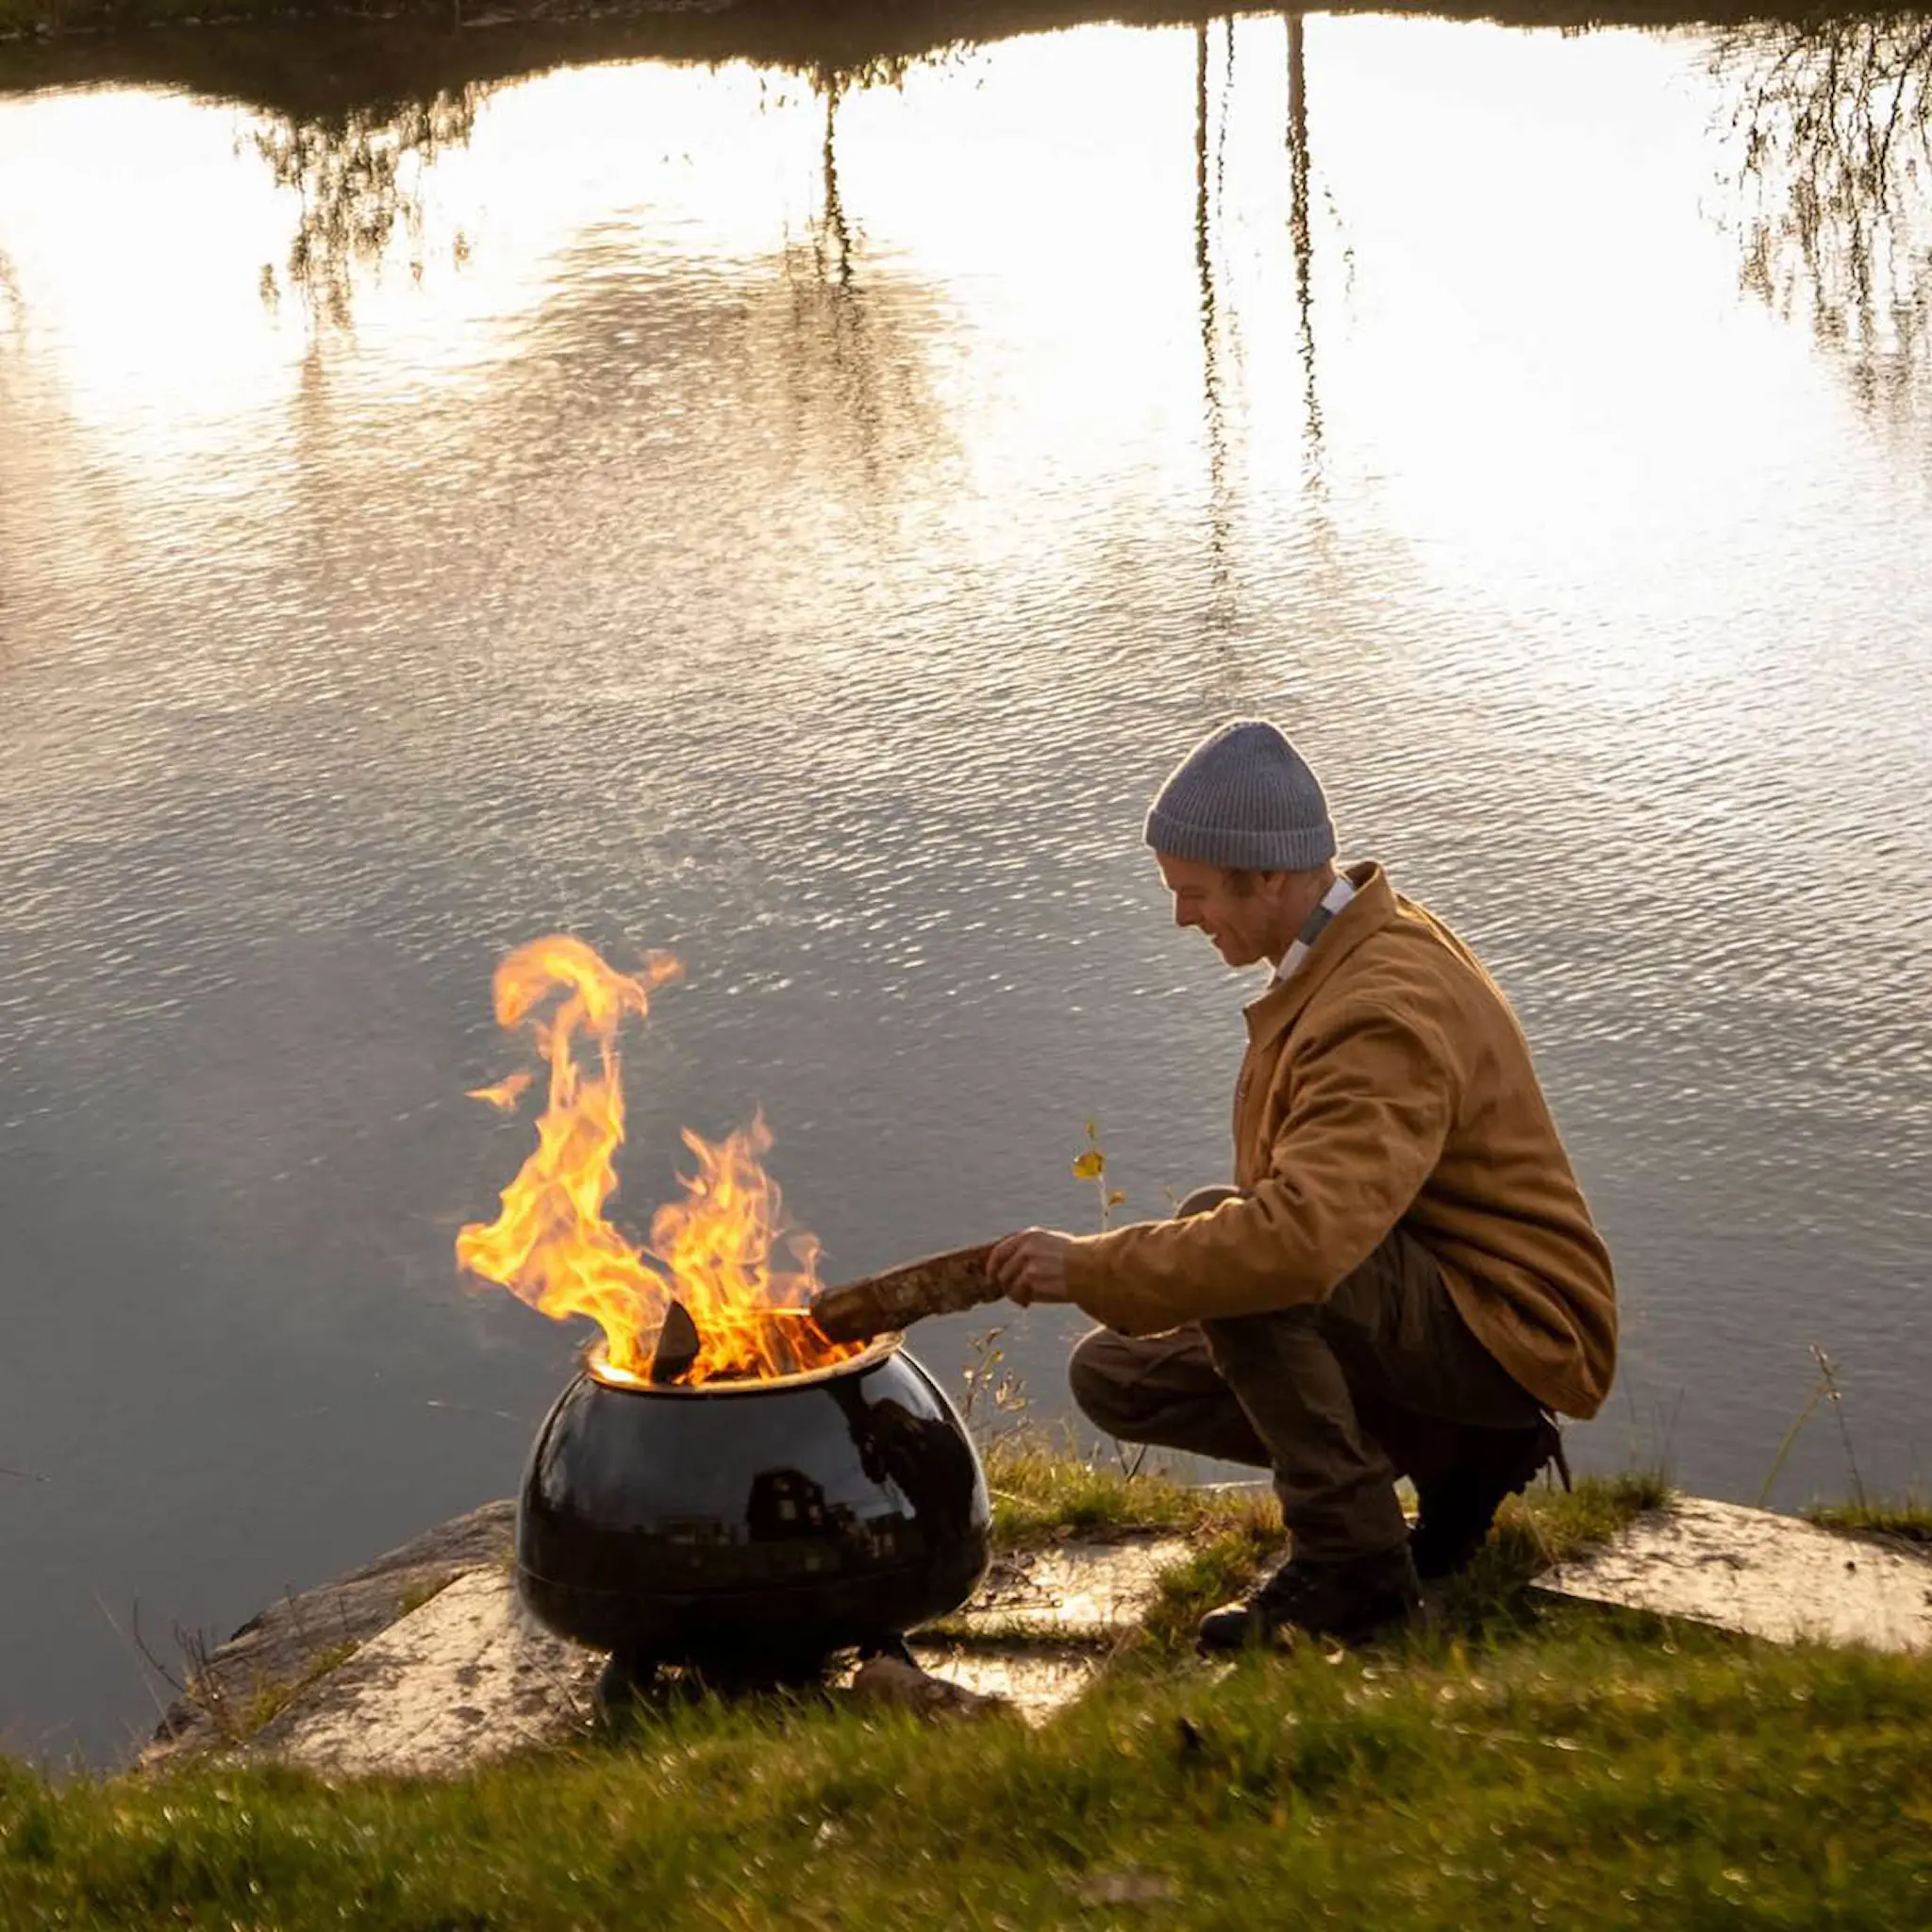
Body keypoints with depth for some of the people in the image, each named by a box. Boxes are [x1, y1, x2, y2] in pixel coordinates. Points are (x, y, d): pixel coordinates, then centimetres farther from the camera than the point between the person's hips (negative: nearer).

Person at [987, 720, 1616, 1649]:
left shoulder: (1387, 1014, -27)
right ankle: (1455, 1451, 8)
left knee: (1222, 1234, -31)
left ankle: (1351, 1565, -18)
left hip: (1510, 1330, -10)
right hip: (1425, 1302, 10)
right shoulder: (1347, 951, 5)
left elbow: (1302, 1235, -41)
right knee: (1116, 1374, 5)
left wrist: (1092, 1267, -33)